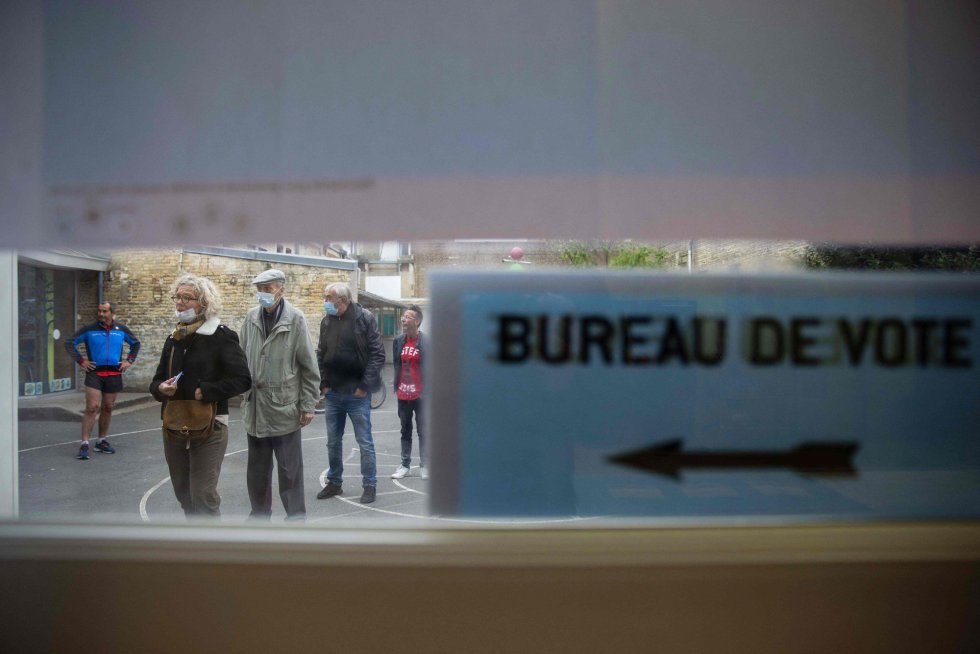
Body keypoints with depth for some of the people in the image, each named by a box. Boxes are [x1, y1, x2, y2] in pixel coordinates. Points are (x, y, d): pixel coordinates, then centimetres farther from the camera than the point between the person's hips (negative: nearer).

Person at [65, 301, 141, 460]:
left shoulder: (121, 329, 7)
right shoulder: (89, 329, -1)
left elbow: (135, 343, 22)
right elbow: (70, 343, 5)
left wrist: (129, 360, 11)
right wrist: (81, 361, -2)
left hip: (114, 374, 3)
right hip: (94, 373, -3)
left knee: (108, 408, 10)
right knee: (92, 408, -12)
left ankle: (102, 441, 23)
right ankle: (84, 444, -9)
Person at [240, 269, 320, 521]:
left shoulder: (295, 319, -8)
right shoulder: (251, 318, 3)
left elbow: (309, 367, -6)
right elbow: (243, 358, 11)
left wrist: (308, 405, -7)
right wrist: (244, 387, 7)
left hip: (285, 408, -4)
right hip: (256, 408, 4)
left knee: (290, 469, 4)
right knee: (257, 469, 15)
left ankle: (296, 517, 17)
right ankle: (260, 513, 31)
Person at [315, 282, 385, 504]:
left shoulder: (365, 318, -9)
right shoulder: (326, 321, 6)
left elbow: (377, 354, -11)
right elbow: (320, 354, 13)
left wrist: (365, 386, -13)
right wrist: (323, 383, 3)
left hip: (357, 394, -5)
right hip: (333, 394, 5)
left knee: (365, 443, 3)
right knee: (333, 442, 14)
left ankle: (370, 485, 15)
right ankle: (334, 482, 28)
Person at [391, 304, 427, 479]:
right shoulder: (398, 341, 5)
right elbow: (396, 364, 11)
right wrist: (396, 386, 7)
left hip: (421, 394, -5)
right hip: (403, 394, 5)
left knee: (423, 431, 5)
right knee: (405, 430, 13)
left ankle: (424, 465, 14)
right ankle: (405, 465, 22)